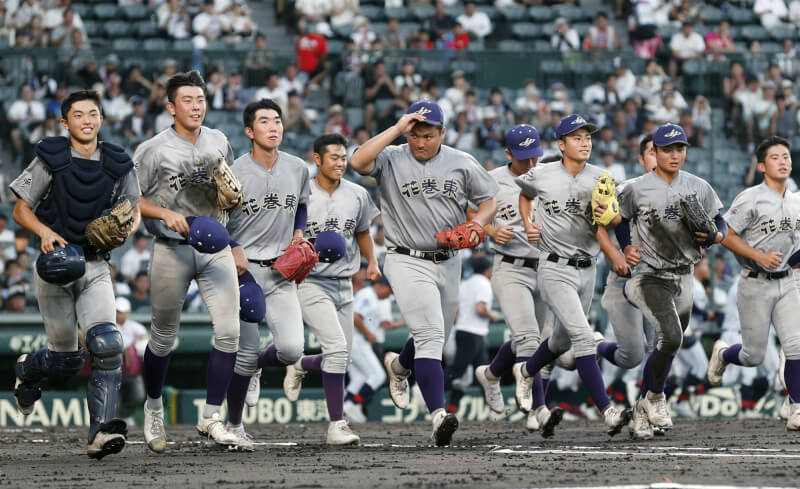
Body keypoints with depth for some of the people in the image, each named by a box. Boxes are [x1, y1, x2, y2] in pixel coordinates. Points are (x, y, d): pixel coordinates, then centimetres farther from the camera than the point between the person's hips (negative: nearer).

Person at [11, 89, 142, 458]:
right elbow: (21, 210, -1)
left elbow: (133, 210, 15)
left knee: (107, 345, -19)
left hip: (95, 268, 2)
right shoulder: (51, 159, -6)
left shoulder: (117, 165, 3)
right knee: (67, 358, 4)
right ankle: (28, 370, 41)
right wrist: (45, 232, -20)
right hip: (55, 262, -2)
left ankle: (101, 432, -20)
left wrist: (126, 231, -8)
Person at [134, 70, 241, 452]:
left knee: (229, 330, -9)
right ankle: (153, 406, 30)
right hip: (171, 250, -3)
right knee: (163, 337, 6)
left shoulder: (218, 142, 8)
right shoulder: (153, 150, -7)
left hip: (215, 246, 3)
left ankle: (211, 417, 0)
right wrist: (165, 213, -19)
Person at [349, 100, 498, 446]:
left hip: (448, 262, 5)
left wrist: (477, 225, -9)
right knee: (430, 334, -20)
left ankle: (399, 365, 52)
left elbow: (488, 201, 13)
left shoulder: (461, 163, 5)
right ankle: (438, 414, -28)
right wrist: (397, 129, -20)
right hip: (407, 261, -5)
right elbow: (358, 162, -24)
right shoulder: (392, 160, -5)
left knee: (436, 336, 18)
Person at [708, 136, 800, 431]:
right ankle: (723, 354, 36)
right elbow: (727, 236, -12)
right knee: (754, 356, 2)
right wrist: (760, 257, -19)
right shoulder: (750, 199, -10)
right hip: (755, 286, -5)